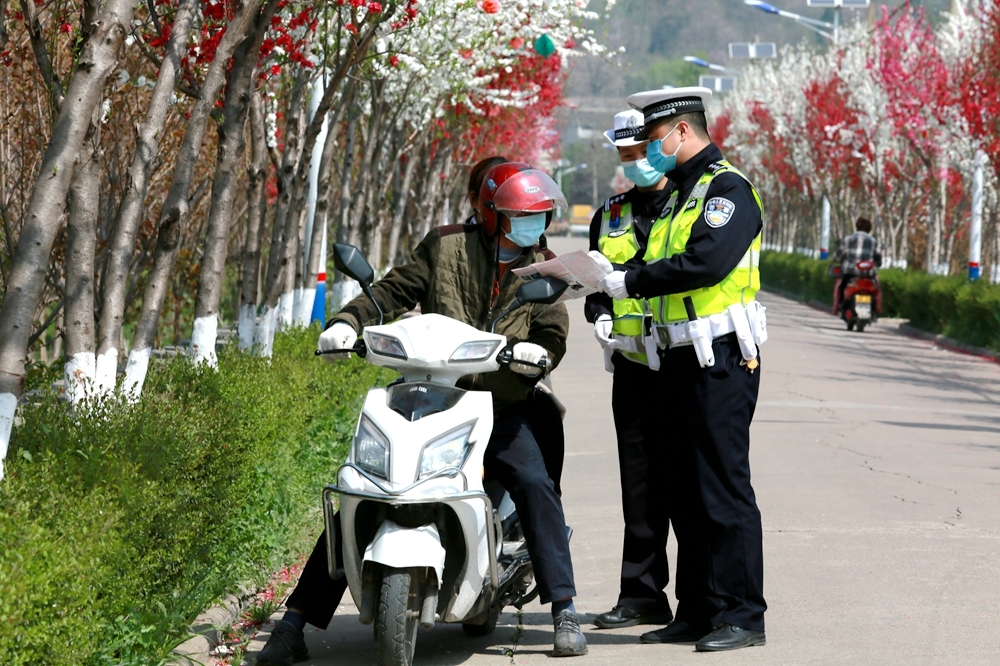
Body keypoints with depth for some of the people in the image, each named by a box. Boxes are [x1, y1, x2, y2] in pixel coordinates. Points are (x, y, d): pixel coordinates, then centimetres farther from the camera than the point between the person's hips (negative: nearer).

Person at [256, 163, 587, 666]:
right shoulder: (446, 246, 4)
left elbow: (552, 336, 0)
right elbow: (394, 290, 3)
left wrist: (537, 352, -24)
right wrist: (348, 322, -14)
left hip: (498, 406, 1)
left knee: (534, 484, -24)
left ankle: (565, 611, -12)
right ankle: (295, 621, -6)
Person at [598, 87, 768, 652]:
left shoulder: (728, 189, -10)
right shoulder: (680, 193, 20)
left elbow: (705, 262, -24)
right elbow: (656, 262, 17)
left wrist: (629, 282, -18)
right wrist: (601, 277, 1)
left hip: (719, 361, -10)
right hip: (680, 362, 10)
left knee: (722, 486, -10)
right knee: (685, 490, 11)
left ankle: (742, 615, -8)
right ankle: (698, 611, 16)